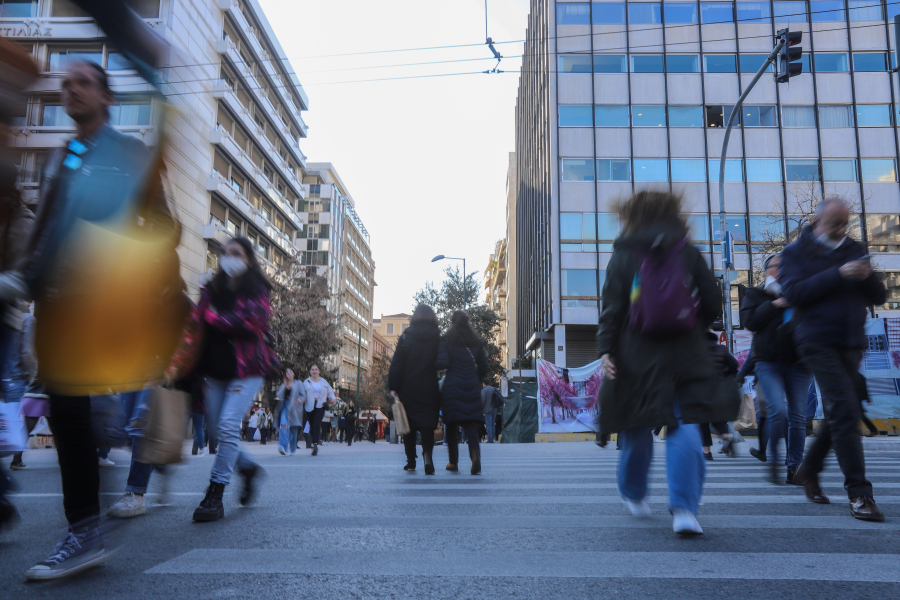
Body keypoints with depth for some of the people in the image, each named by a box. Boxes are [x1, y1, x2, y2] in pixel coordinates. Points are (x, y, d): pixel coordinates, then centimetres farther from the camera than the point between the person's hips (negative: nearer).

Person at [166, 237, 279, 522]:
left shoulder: (256, 290, 0)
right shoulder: (212, 290, 13)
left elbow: (252, 324, -17)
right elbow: (194, 328, 4)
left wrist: (213, 317, -6)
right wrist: (177, 364, -7)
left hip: (246, 369, -5)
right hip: (216, 369, 6)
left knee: (228, 426, -14)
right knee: (216, 428, 6)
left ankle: (215, 495, -9)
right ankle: (248, 468, 30)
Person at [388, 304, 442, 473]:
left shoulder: (406, 337, -1)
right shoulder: (437, 338, 0)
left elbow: (397, 363, -3)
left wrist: (393, 387, -2)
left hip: (408, 389, 0)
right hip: (429, 389, 0)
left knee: (409, 424, 11)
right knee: (427, 424, 0)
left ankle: (411, 461, 15)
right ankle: (427, 455, -21)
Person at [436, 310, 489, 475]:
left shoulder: (446, 340, -1)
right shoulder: (476, 341, 10)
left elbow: (442, 363, -11)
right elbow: (483, 367, 10)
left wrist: (432, 363, 9)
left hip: (452, 386, -2)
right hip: (472, 387, 2)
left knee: (452, 425, 9)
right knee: (471, 424, -1)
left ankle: (453, 462, 14)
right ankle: (475, 455, -24)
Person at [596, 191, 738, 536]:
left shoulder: (623, 257, 1)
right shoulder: (689, 253, 5)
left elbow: (612, 308, -6)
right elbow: (713, 303, 6)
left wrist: (605, 350, -8)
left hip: (637, 356, 0)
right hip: (686, 355, 0)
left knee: (637, 429, 13)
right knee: (685, 425, -1)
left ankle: (634, 495, 30)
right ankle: (684, 509, -10)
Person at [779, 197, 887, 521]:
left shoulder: (854, 250, 16)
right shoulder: (796, 252, 3)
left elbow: (879, 297, 13)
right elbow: (795, 292, -13)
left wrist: (868, 277, -8)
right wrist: (838, 275, -19)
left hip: (851, 343, 6)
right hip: (818, 341, -6)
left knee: (838, 414, 11)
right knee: (845, 411, -14)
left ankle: (808, 470, 30)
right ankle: (859, 493, -11)